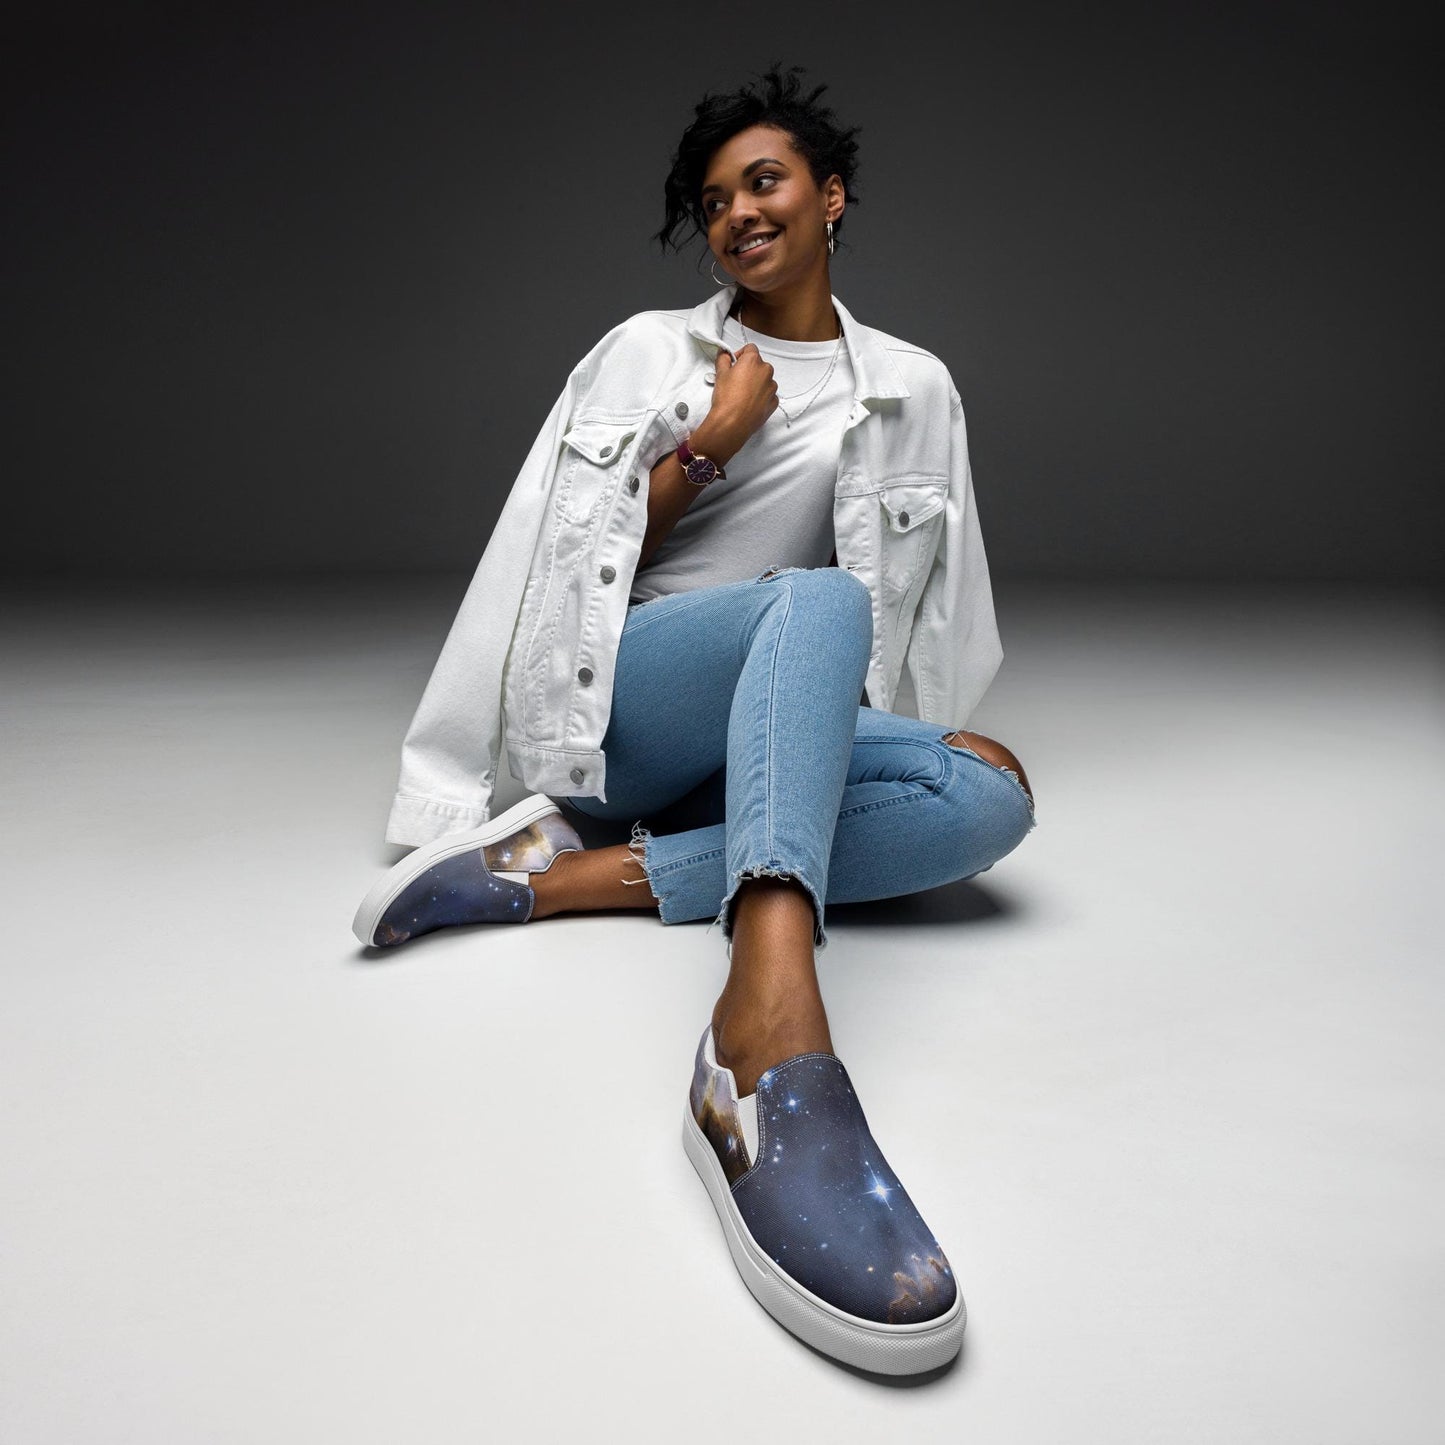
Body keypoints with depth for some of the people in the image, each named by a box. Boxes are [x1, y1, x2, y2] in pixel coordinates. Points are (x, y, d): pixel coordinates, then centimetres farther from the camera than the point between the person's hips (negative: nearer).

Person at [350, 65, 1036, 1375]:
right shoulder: (650, 350, 10)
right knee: (818, 599, -36)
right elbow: (576, 562, 5)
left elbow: (906, 605, 17)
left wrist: (841, 734, 7)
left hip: (778, 729, 3)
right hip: (604, 697, -3)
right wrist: (713, 439, -4)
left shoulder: (912, 386, 14)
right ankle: (773, 1045, -62)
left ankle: (570, 874, -33)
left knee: (991, 791, -26)